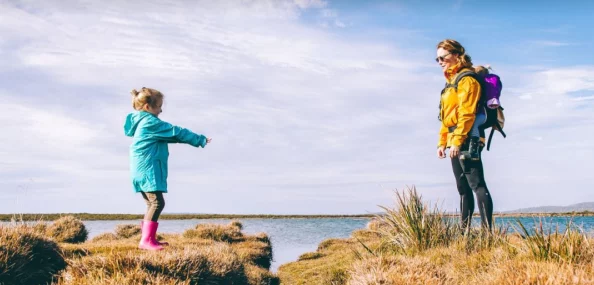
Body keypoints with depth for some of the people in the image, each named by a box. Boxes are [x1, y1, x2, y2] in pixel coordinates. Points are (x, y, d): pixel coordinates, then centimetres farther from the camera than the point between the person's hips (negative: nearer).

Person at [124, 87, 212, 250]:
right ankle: (146, 240, -16)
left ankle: (150, 239, 20)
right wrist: (200, 140, -3)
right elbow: (176, 132, -10)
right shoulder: (151, 123, -12)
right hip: (148, 171, -11)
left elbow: (169, 136, 28)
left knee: (152, 204, 15)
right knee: (157, 202, -13)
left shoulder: (140, 122, 19)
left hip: (141, 171, 11)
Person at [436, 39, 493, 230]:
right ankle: (465, 229, 16)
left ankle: (487, 229, -14)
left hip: (467, 140, -10)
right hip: (456, 142, 10)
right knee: (463, 188, 11)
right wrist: (442, 142, 18)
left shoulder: (467, 79, -7)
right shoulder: (451, 81, 22)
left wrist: (457, 141, -23)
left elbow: (466, 113, -17)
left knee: (476, 184, -12)